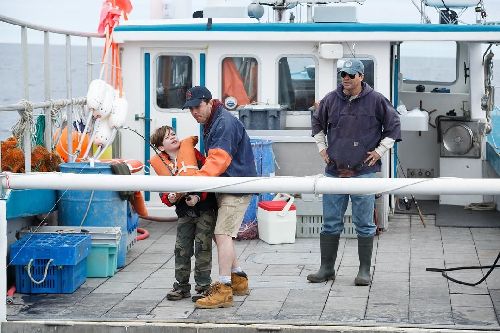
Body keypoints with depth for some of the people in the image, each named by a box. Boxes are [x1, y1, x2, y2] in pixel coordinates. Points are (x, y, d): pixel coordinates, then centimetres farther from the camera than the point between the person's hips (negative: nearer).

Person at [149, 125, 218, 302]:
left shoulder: (192, 152, -7)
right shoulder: (161, 163, 5)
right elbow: (163, 191, 9)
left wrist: (199, 197, -21)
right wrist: (169, 198, -14)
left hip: (204, 207, -4)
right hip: (184, 212, 4)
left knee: (203, 247, -3)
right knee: (182, 249, 6)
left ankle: (203, 286, 5)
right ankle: (182, 285, 17)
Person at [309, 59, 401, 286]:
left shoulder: (375, 100, -2)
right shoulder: (331, 100, 6)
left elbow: (393, 125, 7)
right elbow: (317, 123, 24)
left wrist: (380, 150, 2)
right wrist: (322, 147, 16)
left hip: (363, 171, -3)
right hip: (334, 171, 3)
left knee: (364, 225, 1)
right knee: (330, 223, 7)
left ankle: (364, 271, 8)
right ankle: (326, 269, 15)